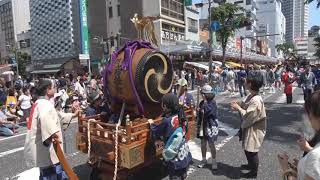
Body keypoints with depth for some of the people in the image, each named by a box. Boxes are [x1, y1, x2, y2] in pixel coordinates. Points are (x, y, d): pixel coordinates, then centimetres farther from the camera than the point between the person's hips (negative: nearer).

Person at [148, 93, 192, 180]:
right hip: (185, 155, 7)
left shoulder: (166, 120, -22)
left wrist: (151, 124, 9)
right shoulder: (181, 116, -2)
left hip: (175, 158, -7)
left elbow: (155, 134, -9)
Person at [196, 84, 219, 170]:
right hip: (203, 126, 6)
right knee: (203, 144, 14)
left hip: (211, 127, -6)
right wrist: (198, 125, 12)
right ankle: (204, 160, 30)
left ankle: (214, 161, 20)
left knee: (211, 145, 4)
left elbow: (207, 112, -28)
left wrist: (205, 101, -20)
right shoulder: (202, 103, 6)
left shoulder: (213, 102, -13)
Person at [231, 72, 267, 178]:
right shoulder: (252, 96, 1)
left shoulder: (256, 100, -30)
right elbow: (246, 106, 12)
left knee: (252, 152, 9)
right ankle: (250, 165, 48)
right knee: (247, 149, 26)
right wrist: (239, 104, -4)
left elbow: (247, 116, -28)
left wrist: (238, 108, -17)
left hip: (253, 130, -9)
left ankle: (254, 172, 30)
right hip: (249, 128, 9)